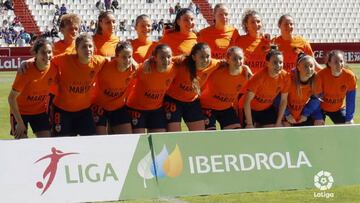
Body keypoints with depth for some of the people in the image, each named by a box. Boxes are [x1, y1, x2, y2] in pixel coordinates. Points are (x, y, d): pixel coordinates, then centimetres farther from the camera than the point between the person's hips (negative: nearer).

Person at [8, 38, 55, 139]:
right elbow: (12, 98, -21)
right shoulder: (26, 71, -27)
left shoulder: (53, 68, -14)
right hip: (20, 111, -4)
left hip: (40, 111, 4)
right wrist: (20, 122, -21)